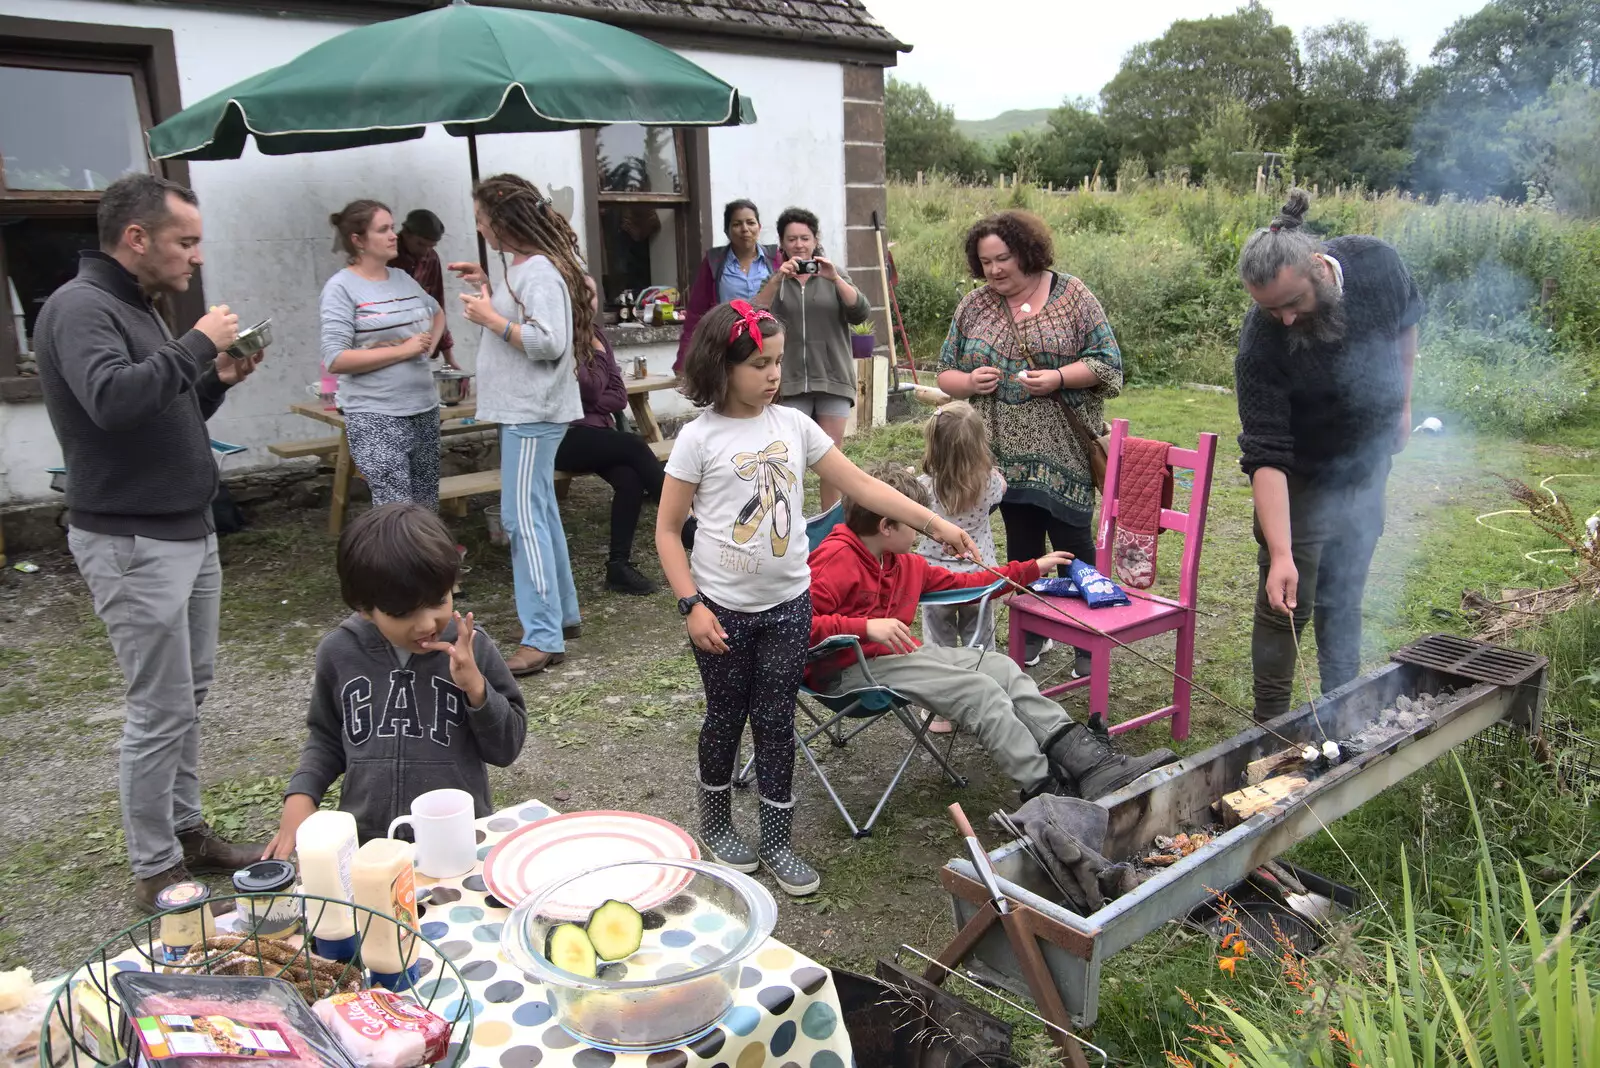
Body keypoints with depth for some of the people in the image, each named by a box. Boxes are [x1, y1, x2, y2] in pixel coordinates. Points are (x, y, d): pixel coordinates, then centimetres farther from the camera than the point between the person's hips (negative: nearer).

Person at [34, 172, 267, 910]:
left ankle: (187, 831, 28)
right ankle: (154, 872, 8)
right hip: (132, 543, -10)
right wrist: (197, 346, -22)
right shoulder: (79, 307, -14)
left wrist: (217, 380, 5)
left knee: (191, 692, 15)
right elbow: (112, 398, -32)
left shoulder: (134, 308, 15)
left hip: (187, 530, 10)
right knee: (161, 710, -4)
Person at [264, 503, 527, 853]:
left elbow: (506, 747, 0)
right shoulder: (339, 653, 0)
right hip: (367, 843, 2)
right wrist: (301, 795, -1)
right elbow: (327, 737, 14)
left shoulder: (471, 647, -6)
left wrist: (475, 687, -14)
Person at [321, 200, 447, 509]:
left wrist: (429, 346, 10)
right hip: (376, 417, -7)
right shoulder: (342, 287, -9)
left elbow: (437, 312, 30)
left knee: (427, 508, 13)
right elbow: (335, 360, -17)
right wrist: (403, 350, -17)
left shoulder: (403, 278, 9)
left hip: (425, 408, 7)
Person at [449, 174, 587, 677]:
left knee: (523, 517, -10)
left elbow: (548, 341, -24)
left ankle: (543, 637, -7)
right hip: (524, 409, 11)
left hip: (534, 412, -11)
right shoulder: (521, 265, 14)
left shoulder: (540, 271, -16)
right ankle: (561, 612, 28)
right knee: (539, 512, 17)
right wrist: (488, 291, 14)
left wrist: (489, 317, -16)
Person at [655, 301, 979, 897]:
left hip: (788, 603, 3)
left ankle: (777, 842, 24)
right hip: (724, 608, -3)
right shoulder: (700, 438, -11)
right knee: (726, 717, 13)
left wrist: (933, 524, -3)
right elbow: (667, 530, -7)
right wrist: (692, 605, -14)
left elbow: (861, 486, 2)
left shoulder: (793, 425, 0)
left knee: (776, 722, 10)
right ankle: (716, 826, 37)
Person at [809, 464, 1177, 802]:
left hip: (899, 653, 9)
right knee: (978, 690, -20)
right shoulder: (835, 558, -15)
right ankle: (1045, 790, -17)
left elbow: (962, 583, 23)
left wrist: (1032, 568, 26)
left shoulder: (904, 563, 14)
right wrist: (865, 627, -32)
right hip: (849, 668, -9)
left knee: (1000, 667, -5)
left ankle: (1093, 764, -14)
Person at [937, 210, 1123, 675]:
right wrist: (970, 382, -11)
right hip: (1007, 453, 3)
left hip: (1064, 451, -3)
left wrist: (1057, 378, -18)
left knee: (1072, 543, -1)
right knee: (1021, 546, 12)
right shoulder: (973, 306, 7)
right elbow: (945, 375, 11)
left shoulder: (1072, 295, -1)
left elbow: (1106, 361, -2)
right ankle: (1031, 634, 28)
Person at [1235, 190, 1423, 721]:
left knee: (1344, 599, 16)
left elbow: (1406, 323, 6)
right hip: (1302, 482, -4)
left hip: (1369, 467, 4)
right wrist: (1280, 554, -39)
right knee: (1286, 606, -2)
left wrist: (1402, 403, 10)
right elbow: (1266, 457, -33)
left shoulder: (1377, 263, -19)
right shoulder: (1261, 344, -32)